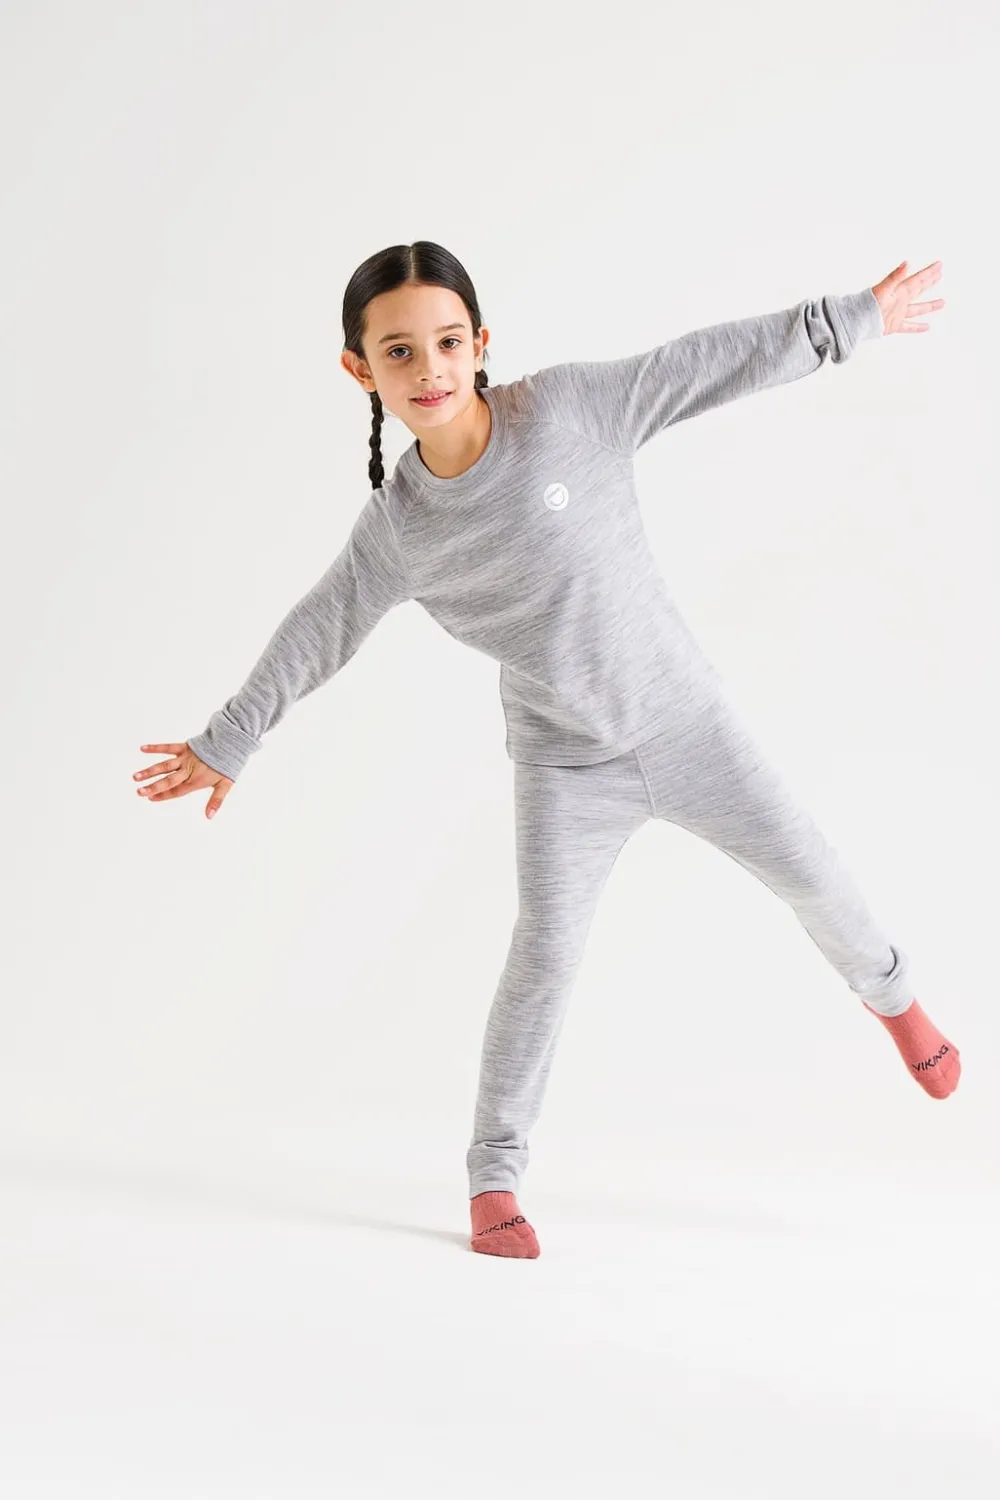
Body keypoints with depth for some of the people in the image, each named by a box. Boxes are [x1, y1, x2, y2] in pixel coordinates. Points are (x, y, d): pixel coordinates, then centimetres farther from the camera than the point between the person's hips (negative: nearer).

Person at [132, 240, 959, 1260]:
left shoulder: (570, 407, -17)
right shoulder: (396, 526, -11)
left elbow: (716, 364, -12)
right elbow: (319, 632, 2)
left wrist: (851, 319, -9)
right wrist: (228, 742, 9)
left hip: (684, 721, 1)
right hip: (565, 764, 0)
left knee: (807, 873, 8)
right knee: (545, 951, -11)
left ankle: (889, 993, 42)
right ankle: (494, 1180, 1)